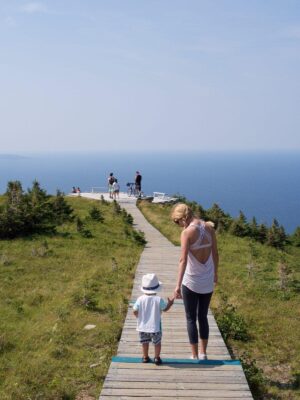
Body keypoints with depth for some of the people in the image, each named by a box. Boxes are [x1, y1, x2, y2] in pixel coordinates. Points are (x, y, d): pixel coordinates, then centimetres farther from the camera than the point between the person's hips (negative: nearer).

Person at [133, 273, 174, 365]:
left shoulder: (140, 299, -12)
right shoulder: (159, 299, -15)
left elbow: (135, 311, -8)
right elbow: (165, 309, -2)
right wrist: (170, 303, 15)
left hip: (143, 326, 2)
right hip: (155, 327, -2)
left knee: (144, 342, 18)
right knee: (157, 342, 15)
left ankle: (145, 357, 27)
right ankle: (157, 358, 18)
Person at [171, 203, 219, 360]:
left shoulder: (187, 232, -17)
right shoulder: (209, 227, 0)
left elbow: (183, 260, -23)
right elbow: (215, 254, 8)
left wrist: (178, 285, -24)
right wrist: (215, 273, 22)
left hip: (191, 283, -5)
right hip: (207, 282, 5)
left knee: (191, 319, 10)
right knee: (203, 317, 20)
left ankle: (195, 356, 17)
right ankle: (203, 353, 28)